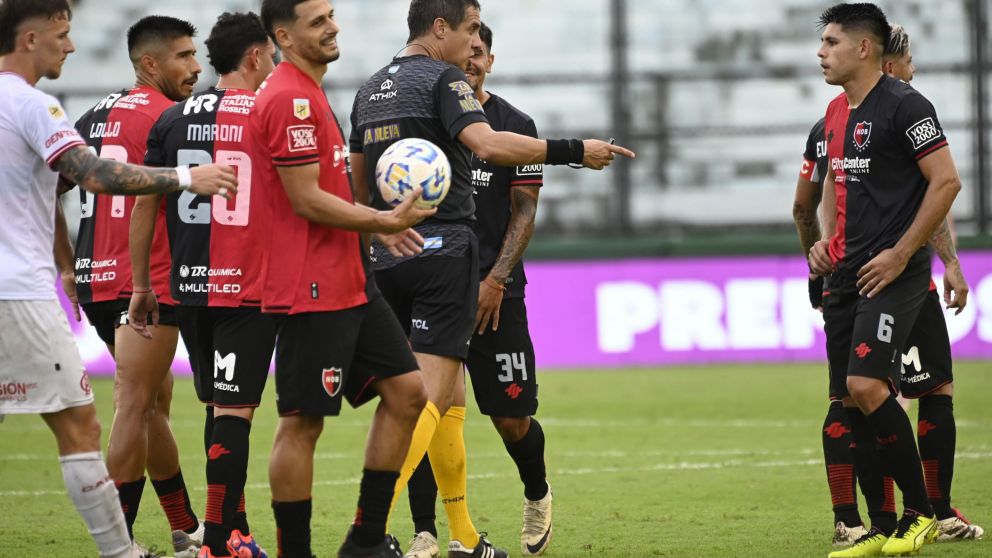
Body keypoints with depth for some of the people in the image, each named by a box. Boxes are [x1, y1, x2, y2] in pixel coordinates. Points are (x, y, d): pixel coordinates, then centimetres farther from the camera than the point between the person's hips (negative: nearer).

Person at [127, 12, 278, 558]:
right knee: (233, 412, -5)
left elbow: (144, 206, 9)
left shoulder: (173, 119, 7)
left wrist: (141, 287, 15)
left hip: (189, 287, 5)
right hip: (250, 288, -5)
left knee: (218, 406, 16)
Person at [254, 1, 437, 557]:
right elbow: (306, 201, -19)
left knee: (407, 390, 8)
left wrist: (380, 222, 16)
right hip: (312, 292, -10)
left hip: (351, 282, 10)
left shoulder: (309, 94, 18)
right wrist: (383, 221, -14)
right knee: (303, 422, -4)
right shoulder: (290, 99, -16)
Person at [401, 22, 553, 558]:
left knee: (511, 419, 2)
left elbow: (524, 212, 0)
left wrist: (496, 280, -11)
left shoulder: (514, 126, 2)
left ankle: (537, 496, 33)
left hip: (494, 292, -1)